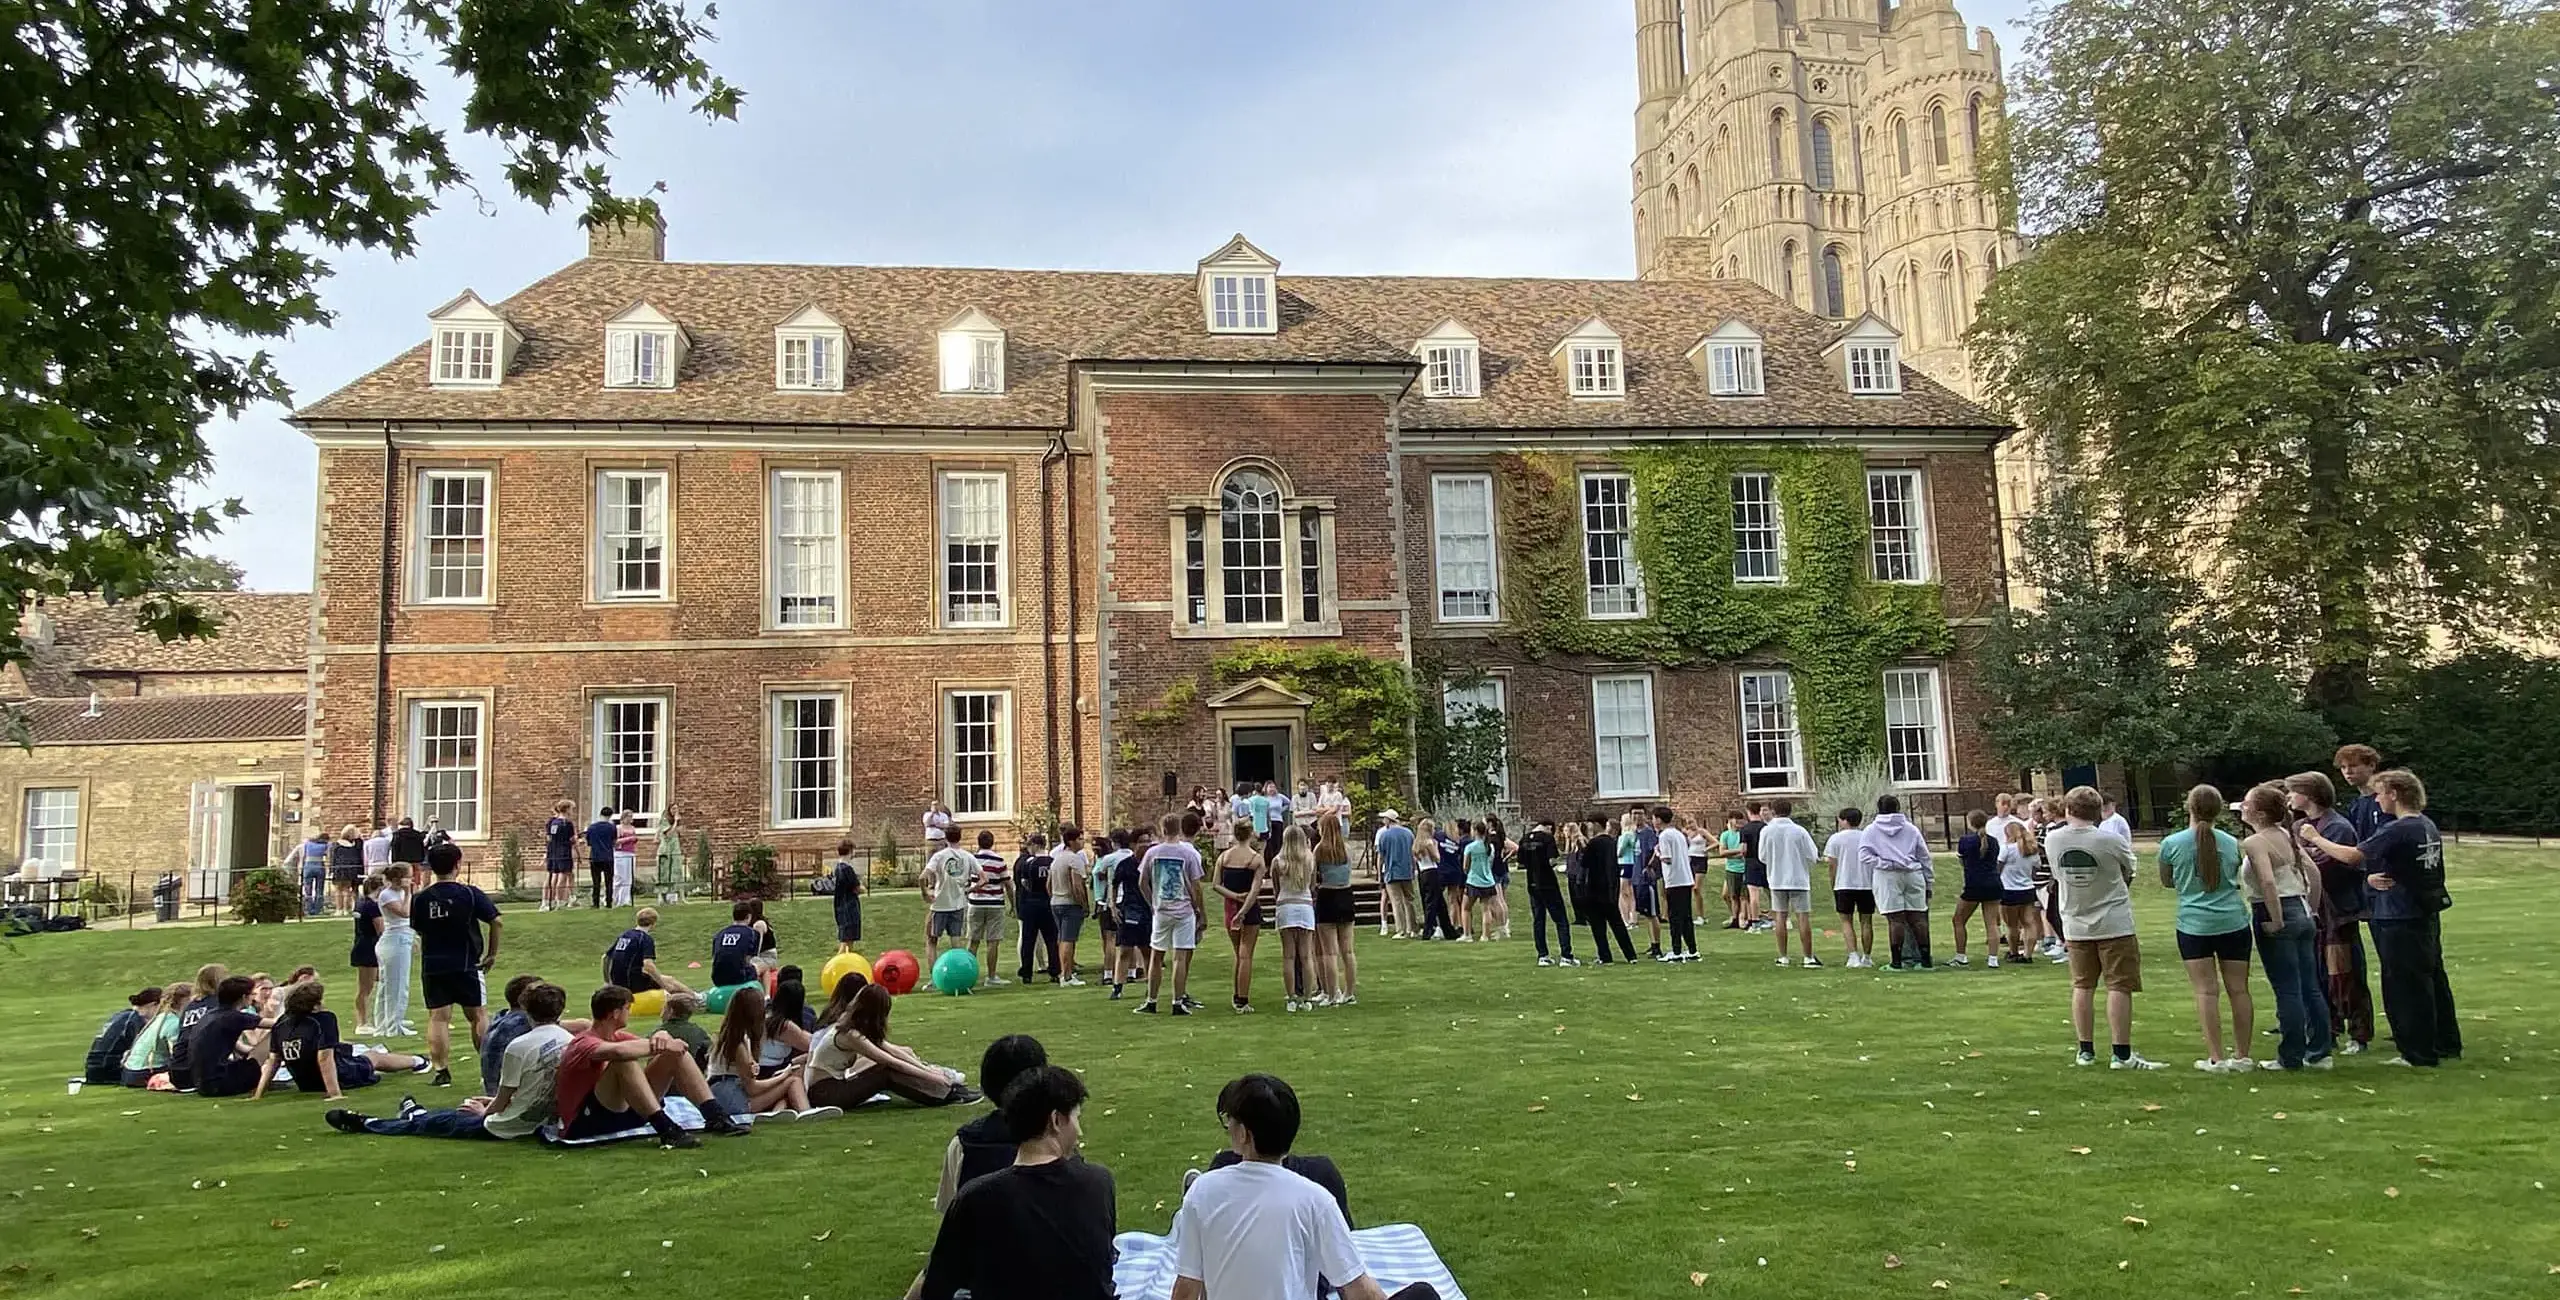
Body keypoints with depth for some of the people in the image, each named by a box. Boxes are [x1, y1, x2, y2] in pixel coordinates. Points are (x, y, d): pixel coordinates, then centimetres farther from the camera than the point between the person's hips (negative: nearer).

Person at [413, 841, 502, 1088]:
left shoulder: (422, 898, -1)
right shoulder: (470, 894, -9)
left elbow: (418, 930, 8)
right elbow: (496, 922, -11)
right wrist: (492, 954, 2)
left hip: (432, 966, 2)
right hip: (466, 965, -2)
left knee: (438, 1018, 4)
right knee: (478, 1016, 8)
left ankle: (442, 1071, 0)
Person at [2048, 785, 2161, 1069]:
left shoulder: (2052, 840, -6)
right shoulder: (2109, 841, -15)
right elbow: (2129, 870, 1)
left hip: (2076, 926, 4)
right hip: (2114, 924, -3)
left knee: (2082, 986, 11)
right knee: (2119, 987, 1)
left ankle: (2085, 1051, 15)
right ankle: (2122, 1054, 1)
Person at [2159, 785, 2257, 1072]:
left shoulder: (2171, 843, -6)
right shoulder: (2232, 843, 2)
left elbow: (2166, 882, 8)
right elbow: (2238, 880, 14)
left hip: (2194, 925, -2)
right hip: (2233, 922, 3)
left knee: (2207, 991, 0)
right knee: (2239, 989, 9)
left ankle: (2216, 1058, 0)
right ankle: (2243, 1056, 16)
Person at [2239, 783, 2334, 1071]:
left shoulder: (2254, 843, -15)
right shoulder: (2285, 835, 9)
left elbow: (2268, 882, -27)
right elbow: (2312, 870, 13)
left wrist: (2276, 921, -18)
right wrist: (2311, 908, 17)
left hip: (2274, 917, -8)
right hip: (2301, 912, 8)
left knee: (2287, 991, -1)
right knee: (2310, 987, 13)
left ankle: (2291, 1058, 6)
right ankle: (2321, 1052, 20)